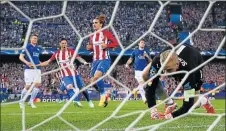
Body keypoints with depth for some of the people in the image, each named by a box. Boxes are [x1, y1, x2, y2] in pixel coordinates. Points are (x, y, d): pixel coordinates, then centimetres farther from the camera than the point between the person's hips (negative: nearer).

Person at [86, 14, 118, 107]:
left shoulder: (106, 33, -6)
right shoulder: (92, 36, 11)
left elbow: (116, 43, -6)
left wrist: (107, 45, -21)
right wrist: (89, 48, 0)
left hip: (105, 59, -7)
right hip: (95, 60, 7)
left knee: (97, 76, -28)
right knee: (92, 81, 0)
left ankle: (103, 95, -8)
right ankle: (104, 96, 20)